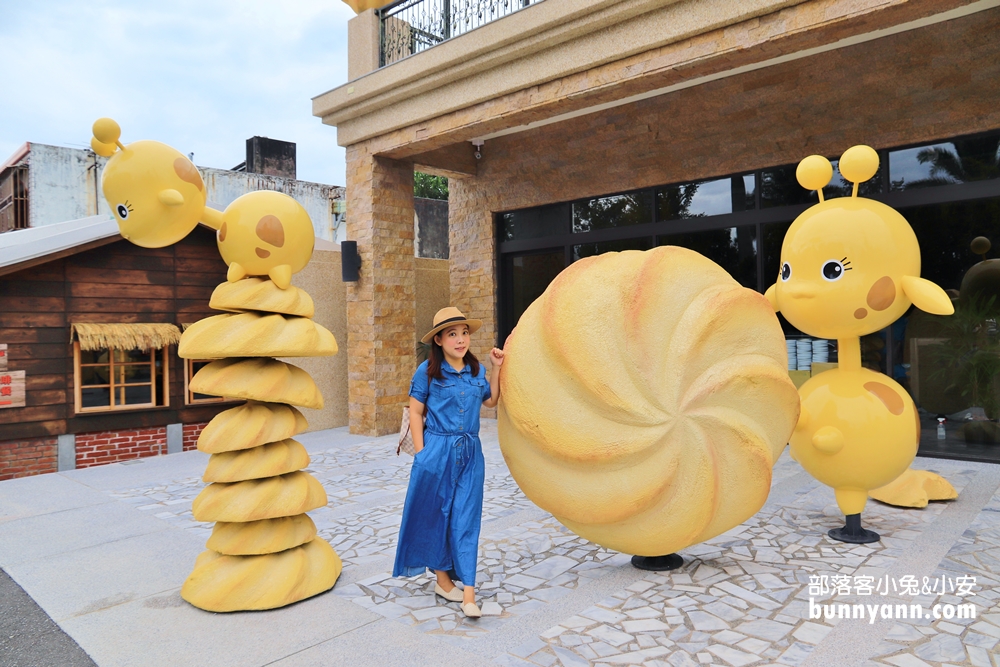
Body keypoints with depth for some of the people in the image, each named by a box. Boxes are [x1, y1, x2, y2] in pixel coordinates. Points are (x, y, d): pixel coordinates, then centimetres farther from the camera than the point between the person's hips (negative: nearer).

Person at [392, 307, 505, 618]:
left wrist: (497, 368, 8)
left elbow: (490, 400, 18)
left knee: (466, 520, 3)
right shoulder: (427, 371, -8)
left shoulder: (476, 369, 4)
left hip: (470, 453, 3)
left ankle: (468, 592, 7)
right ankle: (442, 577, 29)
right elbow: (415, 412, -4)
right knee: (436, 515, 10)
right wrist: (421, 453, -7)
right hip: (437, 451, -3)